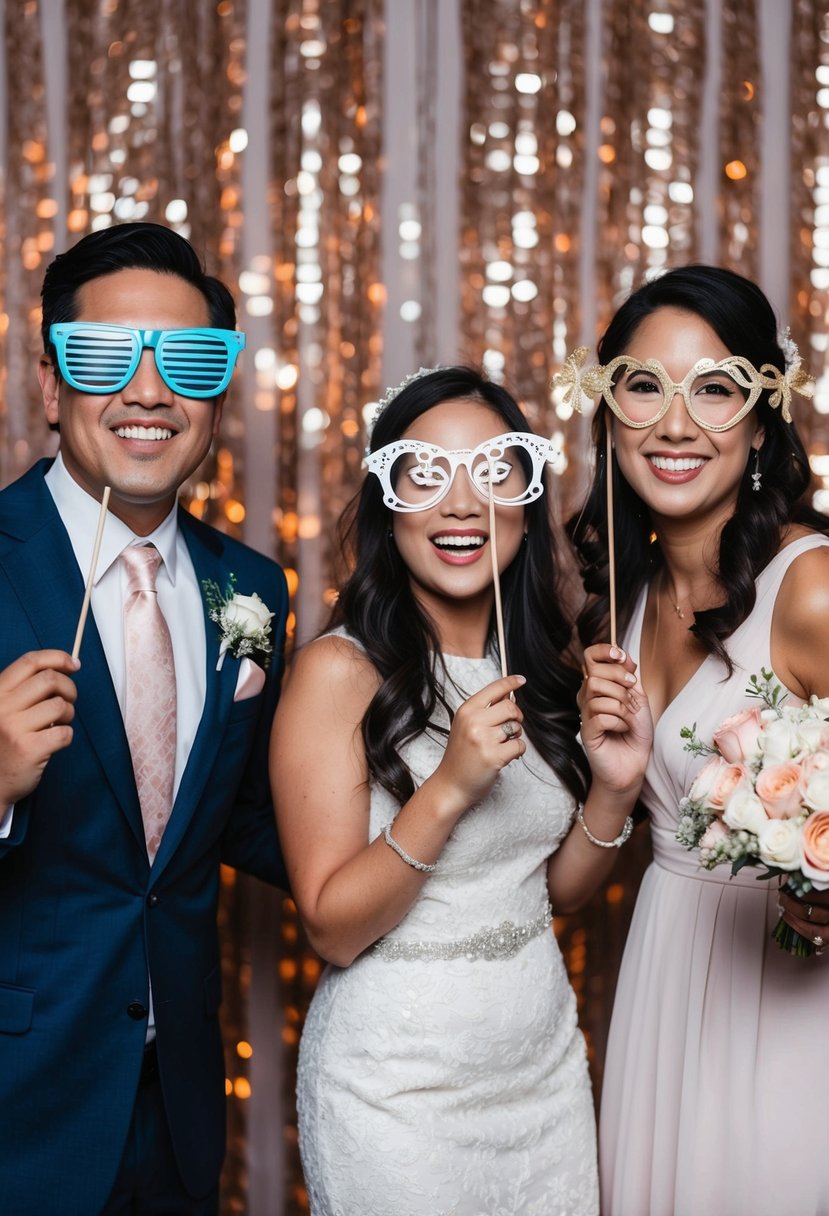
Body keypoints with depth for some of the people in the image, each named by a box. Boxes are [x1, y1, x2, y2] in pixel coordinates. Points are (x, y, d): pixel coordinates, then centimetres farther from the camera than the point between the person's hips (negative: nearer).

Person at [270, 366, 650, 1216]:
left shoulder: (537, 666, 1)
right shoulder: (340, 670, -16)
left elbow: (555, 887, 9)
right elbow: (333, 930, -17)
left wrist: (614, 789, -8)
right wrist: (448, 789, -28)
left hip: (545, 1052, 6)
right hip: (400, 1078, -6)